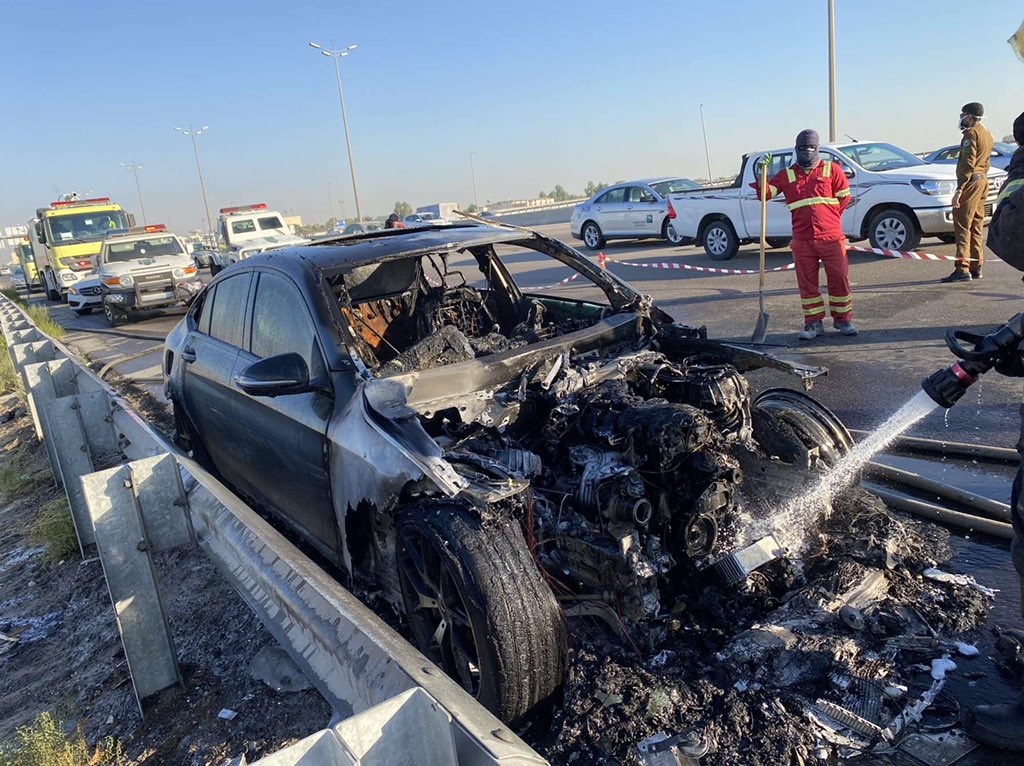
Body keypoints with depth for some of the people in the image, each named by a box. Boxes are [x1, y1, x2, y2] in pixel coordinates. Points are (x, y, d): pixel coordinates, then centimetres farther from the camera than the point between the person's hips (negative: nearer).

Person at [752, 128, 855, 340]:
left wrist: (827, 217, 3)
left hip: (831, 237, -1)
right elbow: (766, 192, 2)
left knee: (839, 278, 2)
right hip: (802, 240, 1)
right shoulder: (786, 175, 11)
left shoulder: (831, 169, 8)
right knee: (807, 282, 4)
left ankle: (843, 319, 14)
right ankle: (813, 323, 12)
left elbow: (845, 197, 9)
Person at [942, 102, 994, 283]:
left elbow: (968, 164, -19)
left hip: (971, 182, -10)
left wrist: (959, 189, -23)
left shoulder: (971, 133, -11)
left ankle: (962, 269, -18)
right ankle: (976, 267, 16)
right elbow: (986, 162, 21)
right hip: (983, 180, 10)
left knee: (962, 225, -12)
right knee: (976, 227, 13)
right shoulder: (986, 134, 20)